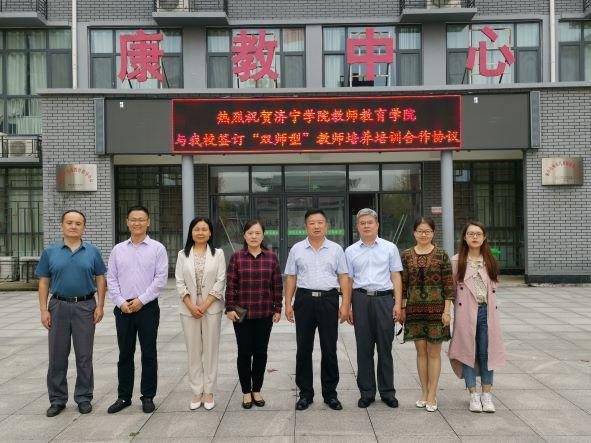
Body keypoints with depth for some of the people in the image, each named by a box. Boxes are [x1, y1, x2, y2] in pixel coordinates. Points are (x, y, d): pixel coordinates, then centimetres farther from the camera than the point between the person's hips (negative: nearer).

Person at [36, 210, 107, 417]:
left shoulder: (93, 251, 3)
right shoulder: (50, 252, 4)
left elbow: (100, 279, 4)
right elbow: (44, 282, 5)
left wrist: (100, 306, -4)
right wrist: (43, 310, -2)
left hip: (85, 307, -1)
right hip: (58, 306, 1)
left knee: (84, 355, 5)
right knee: (57, 355, 7)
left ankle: (84, 397, 17)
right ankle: (57, 399, 20)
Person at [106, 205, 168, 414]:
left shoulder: (157, 248, -1)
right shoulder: (118, 249, 8)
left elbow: (161, 279, -7)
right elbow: (111, 279, 6)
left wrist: (141, 300, -11)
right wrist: (121, 302, -6)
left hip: (148, 307, -3)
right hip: (123, 308, 3)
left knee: (148, 354, 5)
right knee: (125, 354, 11)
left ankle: (148, 397, 17)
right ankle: (123, 397, 23)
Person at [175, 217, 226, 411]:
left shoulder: (218, 254, 2)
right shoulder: (183, 254, 6)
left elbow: (220, 282, -4)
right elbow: (180, 283, 1)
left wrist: (205, 305, -11)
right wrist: (191, 306, -9)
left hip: (211, 308, -1)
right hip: (188, 309, 1)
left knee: (211, 350, 3)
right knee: (193, 351, 6)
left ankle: (209, 392, 13)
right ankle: (197, 392, 15)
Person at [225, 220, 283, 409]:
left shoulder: (271, 257, 1)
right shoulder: (237, 257, -1)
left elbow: (278, 285, 2)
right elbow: (230, 285, -1)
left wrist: (278, 309, 1)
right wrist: (230, 308, -6)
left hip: (265, 314, 1)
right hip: (242, 313, -1)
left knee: (260, 352, 9)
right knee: (244, 352, 7)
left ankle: (257, 390, 25)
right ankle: (246, 392, 21)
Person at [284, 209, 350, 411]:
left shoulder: (336, 249, 5)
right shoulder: (297, 249, 7)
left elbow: (343, 278, 3)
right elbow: (291, 278, 8)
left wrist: (345, 304, -4)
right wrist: (288, 304, 1)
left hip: (329, 300, 0)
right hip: (304, 299, 1)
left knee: (329, 349, 5)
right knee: (303, 349, 6)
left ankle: (330, 393, 18)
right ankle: (305, 393, 19)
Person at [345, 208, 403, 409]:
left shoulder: (389, 248, 7)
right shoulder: (350, 251, 10)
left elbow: (396, 277, 5)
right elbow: (348, 280, 9)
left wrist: (398, 304, -3)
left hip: (384, 299, -1)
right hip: (361, 300, 1)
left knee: (385, 348, 4)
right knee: (364, 349, 6)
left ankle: (388, 392, 17)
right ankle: (366, 392, 17)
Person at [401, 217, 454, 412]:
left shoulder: (441, 255, -1)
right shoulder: (406, 255, 4)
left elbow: (448, 285, -2)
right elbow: (402, 284, 6)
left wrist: (447, 310, -6)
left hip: (436, 308, -2)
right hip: (415, 308, 2)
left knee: (434, 352, 5)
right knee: (421, 351, 10)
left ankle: (432, 395, 14)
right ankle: (424, 392, 22)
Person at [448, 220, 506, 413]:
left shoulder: (490, 261, 8)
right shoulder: (456, 261, -1)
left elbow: (493, 287, 13)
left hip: (486, 311, 2)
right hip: (466, 312, -2)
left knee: (486, 353, 4)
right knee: (468, 352, 4)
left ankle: (486, 395, 16)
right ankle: (473, 395, 17)